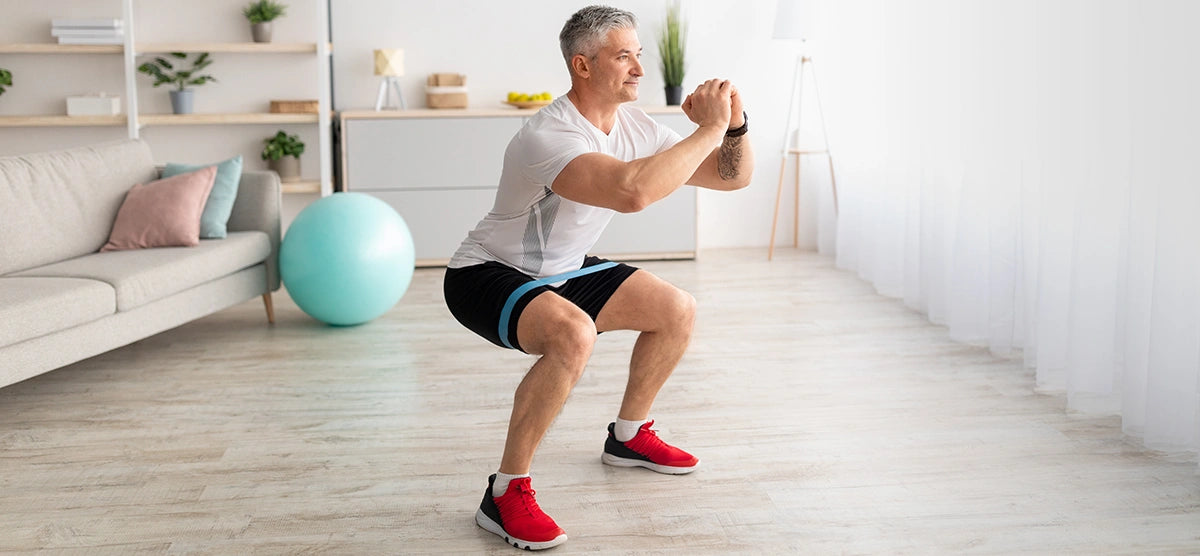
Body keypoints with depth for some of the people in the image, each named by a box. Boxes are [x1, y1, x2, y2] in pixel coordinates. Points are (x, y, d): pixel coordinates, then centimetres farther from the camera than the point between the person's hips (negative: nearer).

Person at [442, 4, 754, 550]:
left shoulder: (634, 127, -3)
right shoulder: (549, 136, -31)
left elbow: (734, 176, 2)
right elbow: (631, 190, -49)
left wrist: (735, 125, -19)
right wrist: (710, 128, -38)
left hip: (560, 271, 9)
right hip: (487, 276, -9)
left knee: (677, 311, 7)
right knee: (572, 334, -37)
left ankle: (629, 436, 26)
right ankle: (505, 494, -23)